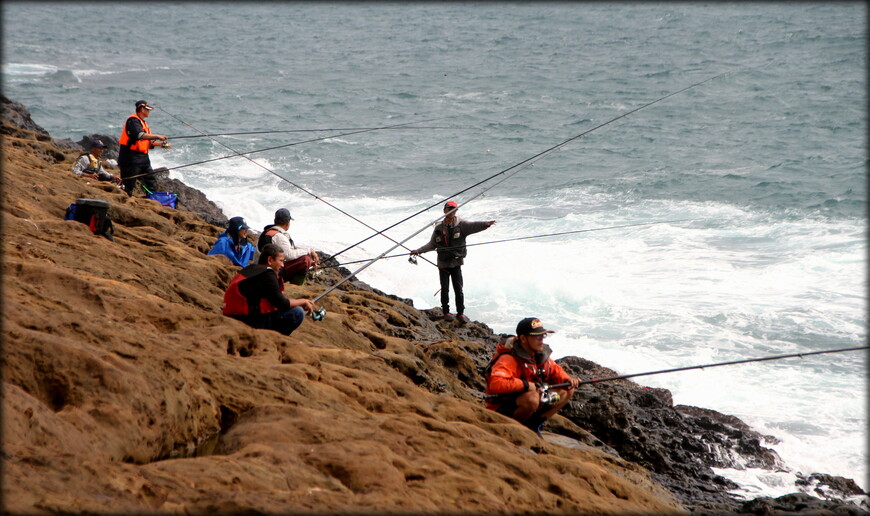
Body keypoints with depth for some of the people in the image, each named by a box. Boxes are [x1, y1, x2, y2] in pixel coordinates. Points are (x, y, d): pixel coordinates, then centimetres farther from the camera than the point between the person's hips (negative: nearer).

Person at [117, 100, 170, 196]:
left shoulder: (143, 122, 20)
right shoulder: (133, 120, -11)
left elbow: (148, 141, 22)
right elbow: (139, 135, -28)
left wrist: (160, 144, 8)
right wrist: (157, 136, -27)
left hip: (143, 158, 10)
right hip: (131, 159, -10)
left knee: (151, 184, 6)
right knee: (129, 186, -7)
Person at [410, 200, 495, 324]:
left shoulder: (461, 224, -2)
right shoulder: (439, 228, 5)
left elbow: (473, 226, -20)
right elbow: (432, 244, 13)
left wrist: (485, 224, -38)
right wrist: (419, 250, 5)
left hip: (456, 263, -2)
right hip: (443, 264, 2)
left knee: (458, 289, 1)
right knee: (445, 289, 5)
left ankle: (460, 313, 11)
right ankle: (446, 312, 16)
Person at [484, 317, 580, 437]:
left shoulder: (541, 355, 3)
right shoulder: (508, 359, -24)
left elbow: (556, 371, 19)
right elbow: (496, 384, -38)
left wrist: (567, 380, -4)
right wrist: (526, 385, -34)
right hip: (502, 412, -9)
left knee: (567, 391, 4)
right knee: (532, 398, -39)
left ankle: (533, 424, 6)